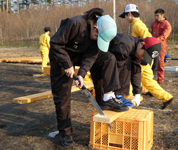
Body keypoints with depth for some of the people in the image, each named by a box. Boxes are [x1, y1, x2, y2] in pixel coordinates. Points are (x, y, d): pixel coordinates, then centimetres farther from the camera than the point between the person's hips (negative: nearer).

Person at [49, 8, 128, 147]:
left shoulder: (99, 34, -12)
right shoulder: (75, 24, -32)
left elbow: (90, 56, -14)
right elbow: (55, 43, -27)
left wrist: (82, 74, -28)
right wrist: (68, 65, -25)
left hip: (81, 56, 5)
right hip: (61, 57, -5)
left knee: (109, 58, -12)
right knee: (62, 95, -5)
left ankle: (109, 99, -15)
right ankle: (65, 132, 11)